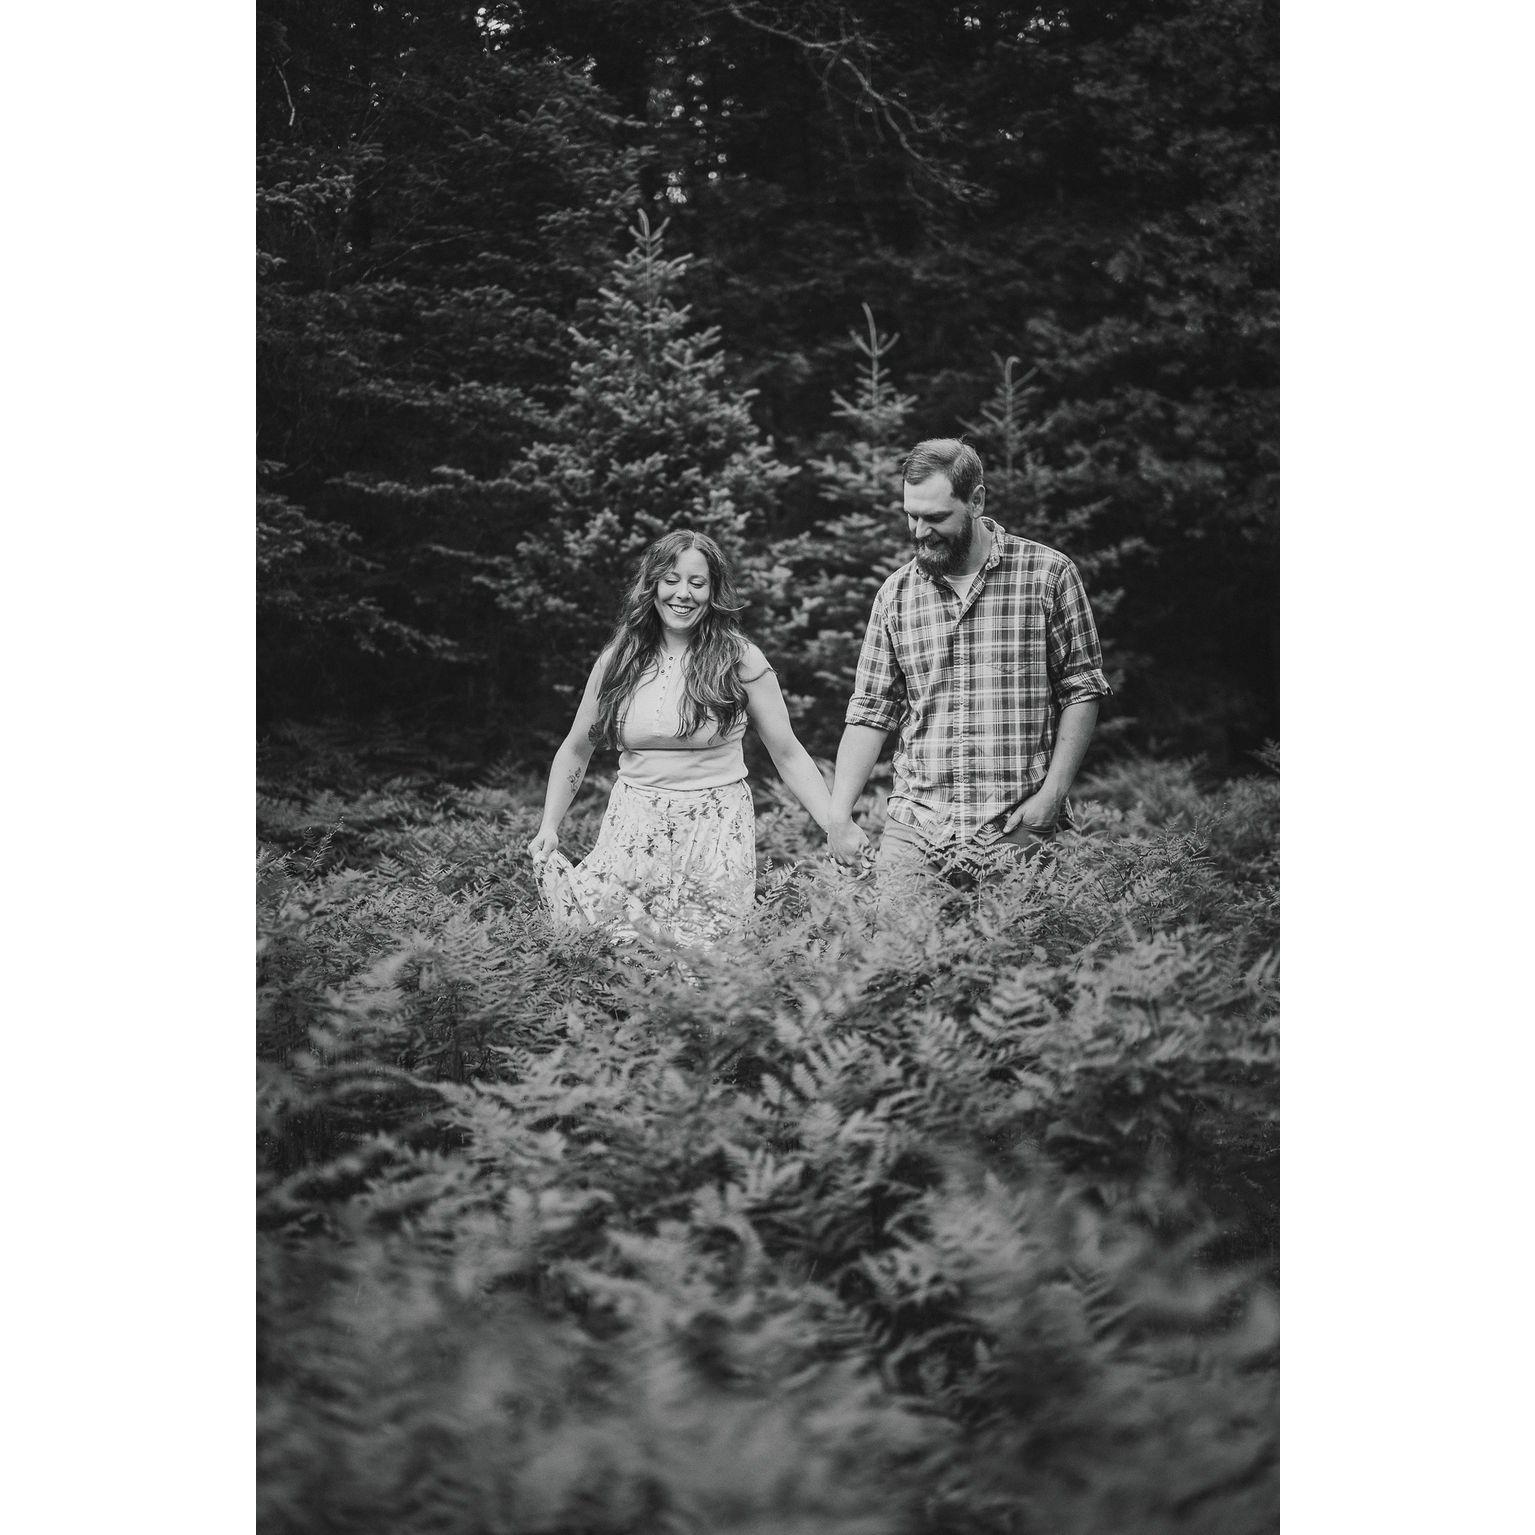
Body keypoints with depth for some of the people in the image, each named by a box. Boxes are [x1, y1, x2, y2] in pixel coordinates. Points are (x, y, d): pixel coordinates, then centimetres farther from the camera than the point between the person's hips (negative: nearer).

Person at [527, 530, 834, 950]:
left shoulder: (741, 661, -1)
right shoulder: (617, 661, 5)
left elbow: (788, 755, 3)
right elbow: (576, 749, 17)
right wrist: (548, 826, 8)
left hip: (717, 833, -2)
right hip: (634, 826, 2)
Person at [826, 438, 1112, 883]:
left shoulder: (1048, 575, -2)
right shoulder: (895, 594, 7)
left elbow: (1082, 690, 0)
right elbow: (870, 714, 8)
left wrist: (1051, 795, -9)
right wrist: (839, 816, -2)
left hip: (1016, 830, -2)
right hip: (912, 829, 2)